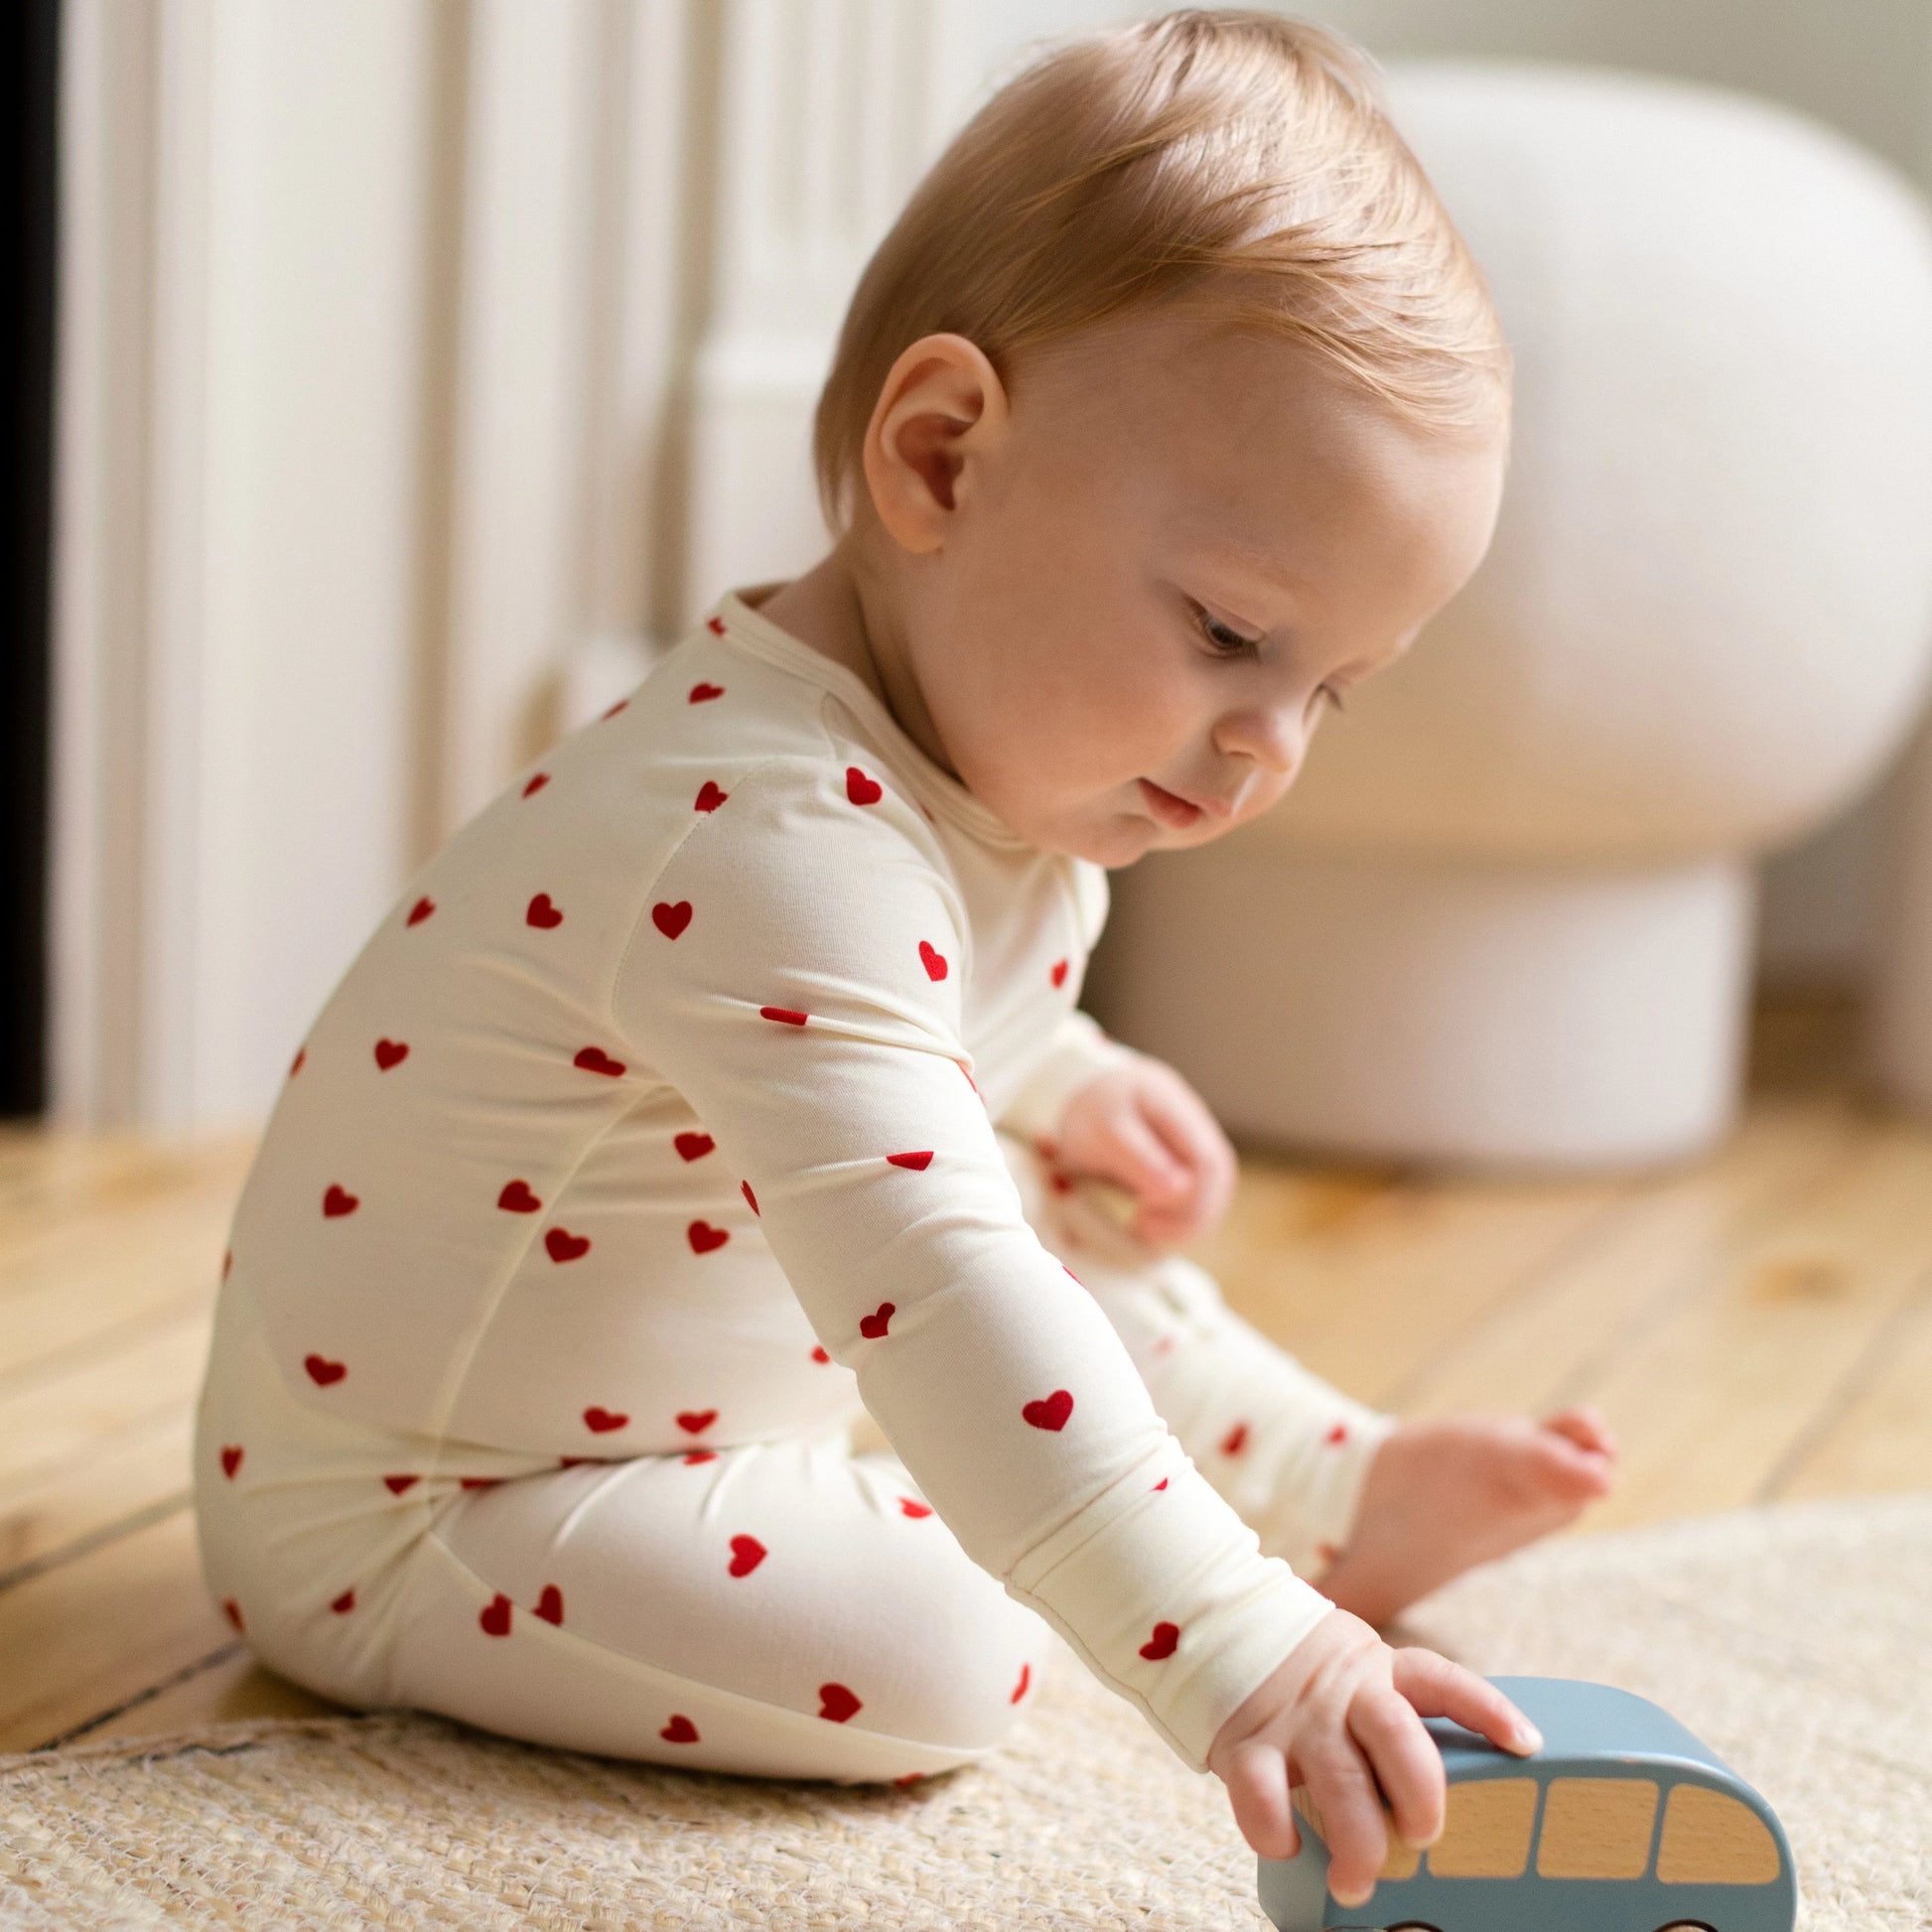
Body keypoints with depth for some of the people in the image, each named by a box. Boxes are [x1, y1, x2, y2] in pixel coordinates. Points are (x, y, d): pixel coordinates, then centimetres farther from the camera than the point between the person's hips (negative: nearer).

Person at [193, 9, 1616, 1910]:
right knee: (930, 1659, -28)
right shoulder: (770, 835, -37)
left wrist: (1053, 1089, 6)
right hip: (388, 1519, -10)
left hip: (708, 1383, 10)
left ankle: (1333, 1484, 30)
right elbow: (926, 1292, -47)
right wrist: (1229, 1653, -52)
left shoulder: (989, 750, -3)